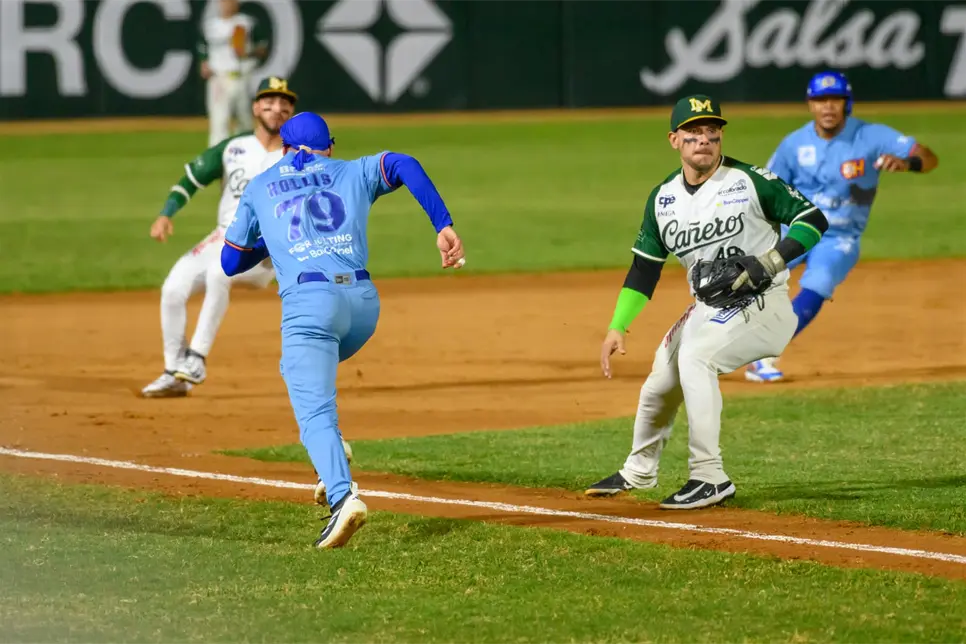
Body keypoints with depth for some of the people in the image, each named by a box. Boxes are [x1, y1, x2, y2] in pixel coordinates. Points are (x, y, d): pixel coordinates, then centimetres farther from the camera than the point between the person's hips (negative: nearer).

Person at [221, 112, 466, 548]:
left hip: (309, 300, -3)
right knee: (301, 368, 31)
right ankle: (334, 469, 15)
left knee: (314, 411, -14)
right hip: (363, 299, 3)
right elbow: (404, 165, 2)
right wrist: (443, 226, -4)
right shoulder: (353, 173, 23)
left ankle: (342, 494, -39)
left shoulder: (260, 187, 23)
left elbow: (231, 262, 27)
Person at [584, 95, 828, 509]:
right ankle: (637, 473, 37)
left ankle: (709, 478, -24)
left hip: (762, 304, -7)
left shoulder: (750, 181, -11)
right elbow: (644, 269, 8)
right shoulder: (663, 198, 5)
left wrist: (770, 261, -23)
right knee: (660, 383, 8)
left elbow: (812, 219, -9)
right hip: (707, 309, 7)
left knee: (695, 356, -28)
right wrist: (617, 328, -2)